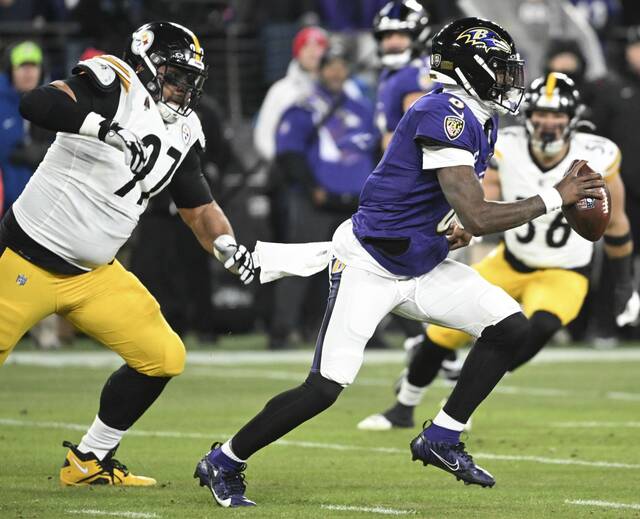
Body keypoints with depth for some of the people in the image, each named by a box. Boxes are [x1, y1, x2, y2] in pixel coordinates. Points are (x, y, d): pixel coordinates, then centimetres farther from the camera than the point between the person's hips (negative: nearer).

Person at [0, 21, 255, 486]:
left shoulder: (180, 134, 7)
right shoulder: (113, 88, -16)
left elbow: (199, 207, 12)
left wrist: (226, 246, -9)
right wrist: (99, 126, -48)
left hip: (92, 274, 7)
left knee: (163, 358, 1)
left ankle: (89, 462, 15)